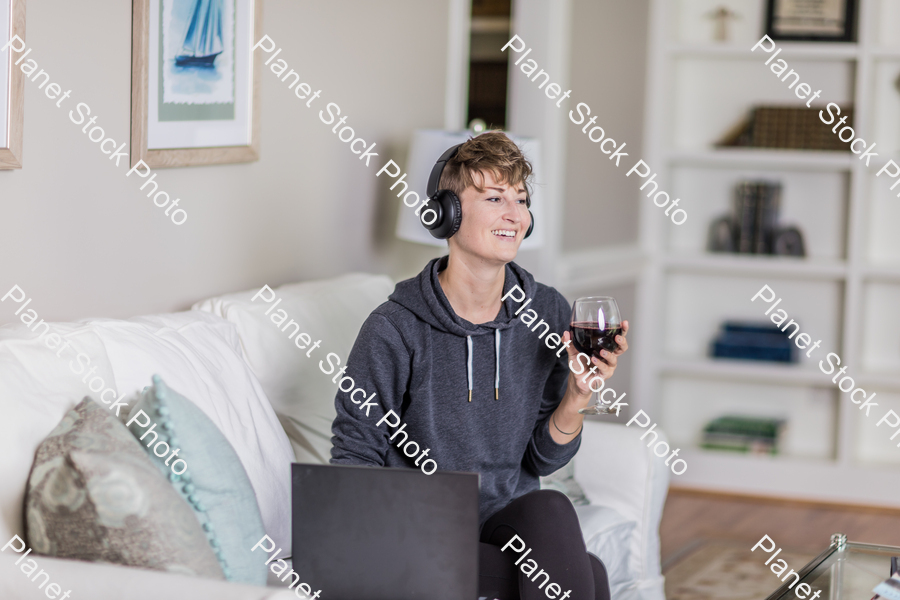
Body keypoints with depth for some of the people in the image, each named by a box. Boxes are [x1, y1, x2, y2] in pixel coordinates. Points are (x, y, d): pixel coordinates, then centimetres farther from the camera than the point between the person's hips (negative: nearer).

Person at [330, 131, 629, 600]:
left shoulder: (548, 314, 2)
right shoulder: (395, 329, -11)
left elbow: (540, 460, 8)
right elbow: (354, 462, -8)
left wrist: (576, 399, -11)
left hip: (513, 521, 5)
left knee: (549, 508, -31)